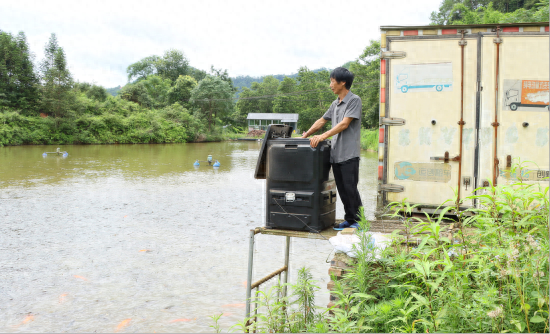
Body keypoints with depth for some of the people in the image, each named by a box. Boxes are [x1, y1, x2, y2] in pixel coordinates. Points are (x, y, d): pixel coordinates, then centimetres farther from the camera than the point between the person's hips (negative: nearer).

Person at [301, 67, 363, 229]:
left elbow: (344, 124, -16)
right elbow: (322, 120, 24)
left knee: (350, 188, -6)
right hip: (335, 154, 8)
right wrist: (307, 135, 13)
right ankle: (349, 219, 17)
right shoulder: (335, 104, 19)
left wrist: (323, 136, -21)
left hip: (349, 154, -8)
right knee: (342, 189, 9)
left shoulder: (354, 100, -7)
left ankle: (358, 221, 3)